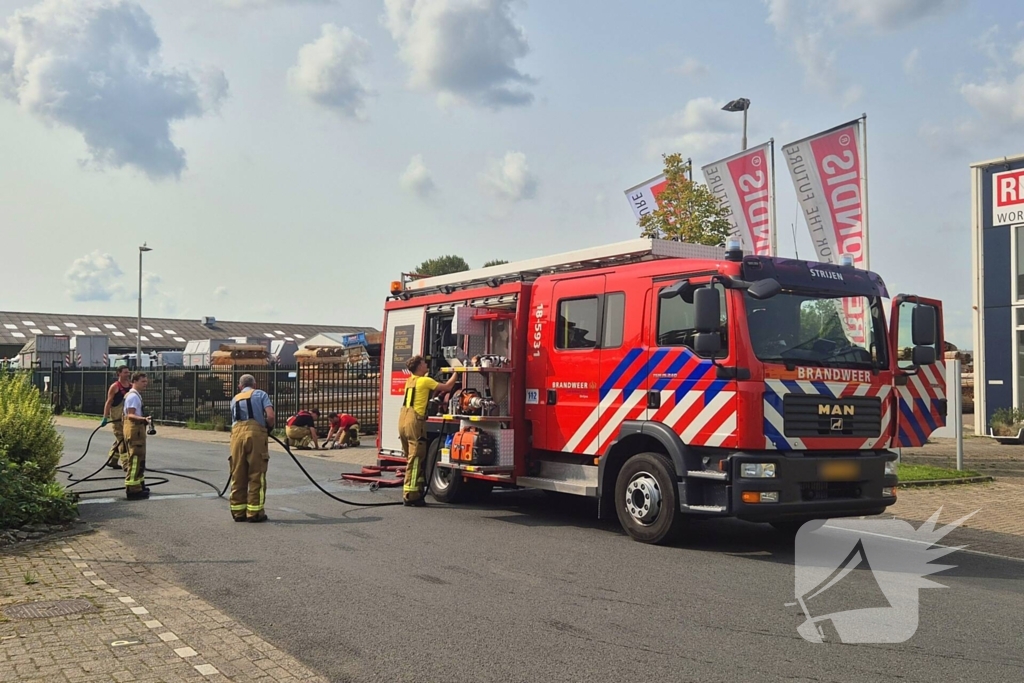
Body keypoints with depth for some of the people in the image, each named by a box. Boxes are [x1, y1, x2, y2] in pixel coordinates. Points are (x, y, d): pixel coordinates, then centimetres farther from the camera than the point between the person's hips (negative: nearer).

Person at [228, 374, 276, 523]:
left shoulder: (235, 399, 28)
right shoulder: (260, 394, 15)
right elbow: (270, 416, 0)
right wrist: (269, 428, 18)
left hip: (237, 434, 4)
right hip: (255, 433, -4)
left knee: (238, 475, 10)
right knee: (256, 474, 1)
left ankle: (238, 511, 15)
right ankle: (254, 512, 2)